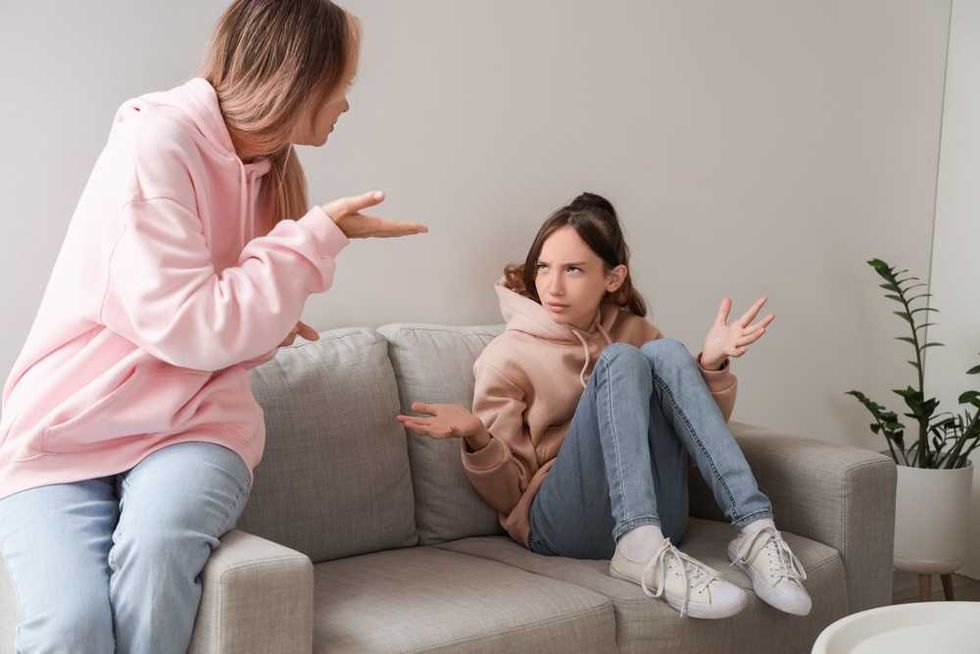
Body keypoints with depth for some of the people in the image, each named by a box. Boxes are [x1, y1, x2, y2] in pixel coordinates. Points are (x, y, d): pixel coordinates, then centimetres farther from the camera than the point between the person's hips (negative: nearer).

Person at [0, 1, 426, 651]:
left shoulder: (265, 169, 9)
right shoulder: (156, 141, -13)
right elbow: (192, 329, -19)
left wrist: (267, 322, 5)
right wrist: (320, 234, -14)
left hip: (192, 426, 5)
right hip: (66, 432, -4)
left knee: (157, 544, -30)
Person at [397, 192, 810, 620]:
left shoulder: (635, 331, 12)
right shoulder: (508, 356, 0)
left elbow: (697, 432, 12)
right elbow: (508, 494, 0)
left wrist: (711, 364, -6)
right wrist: (478, 440, -22)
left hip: (657, 517, 4)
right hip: (563, 522, -4)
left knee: (666, 353, -15)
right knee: (621, 361, -22)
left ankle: (754, 529, -27)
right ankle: (640, 549, -40)